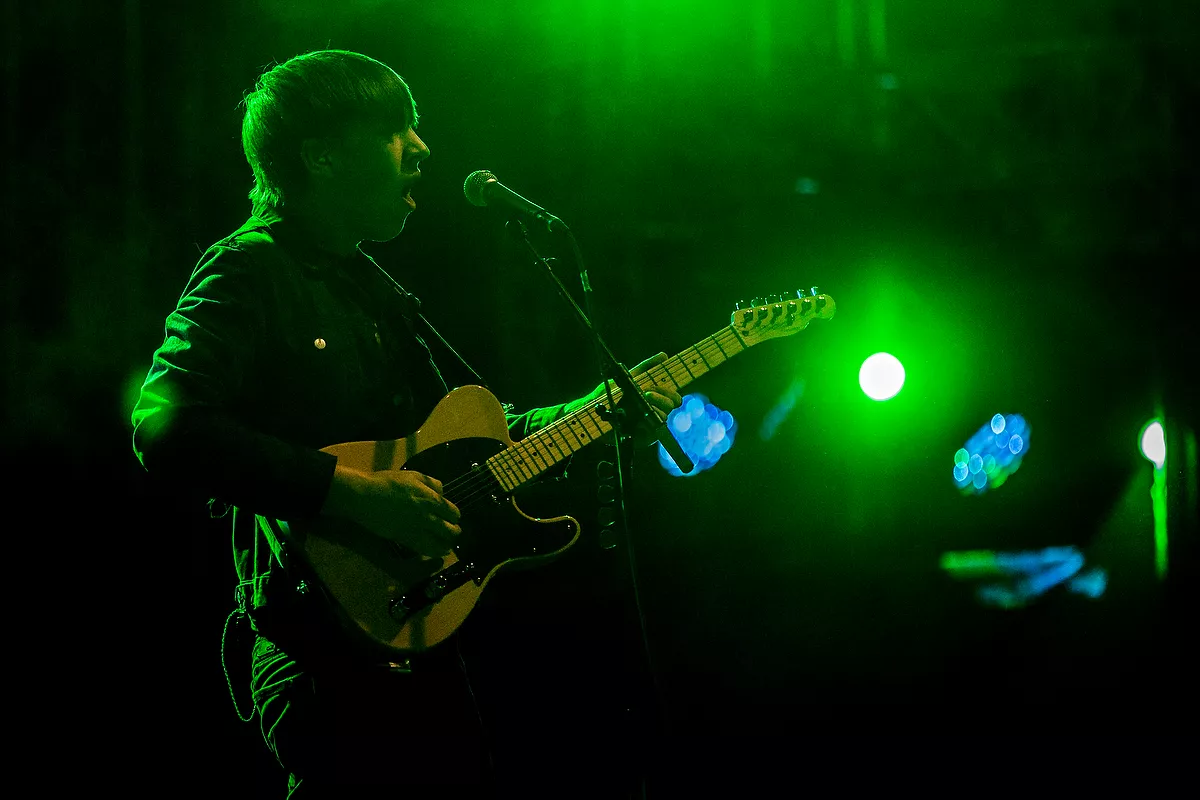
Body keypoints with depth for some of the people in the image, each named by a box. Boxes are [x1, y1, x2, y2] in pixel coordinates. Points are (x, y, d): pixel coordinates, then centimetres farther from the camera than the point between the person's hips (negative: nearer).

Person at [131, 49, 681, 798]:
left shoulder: (371, 287, 19)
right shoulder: (249, 272, -10)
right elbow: (164, 427, -26)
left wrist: (593, 410, 13)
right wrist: (356, 492, -27)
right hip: (333, 664, -9)